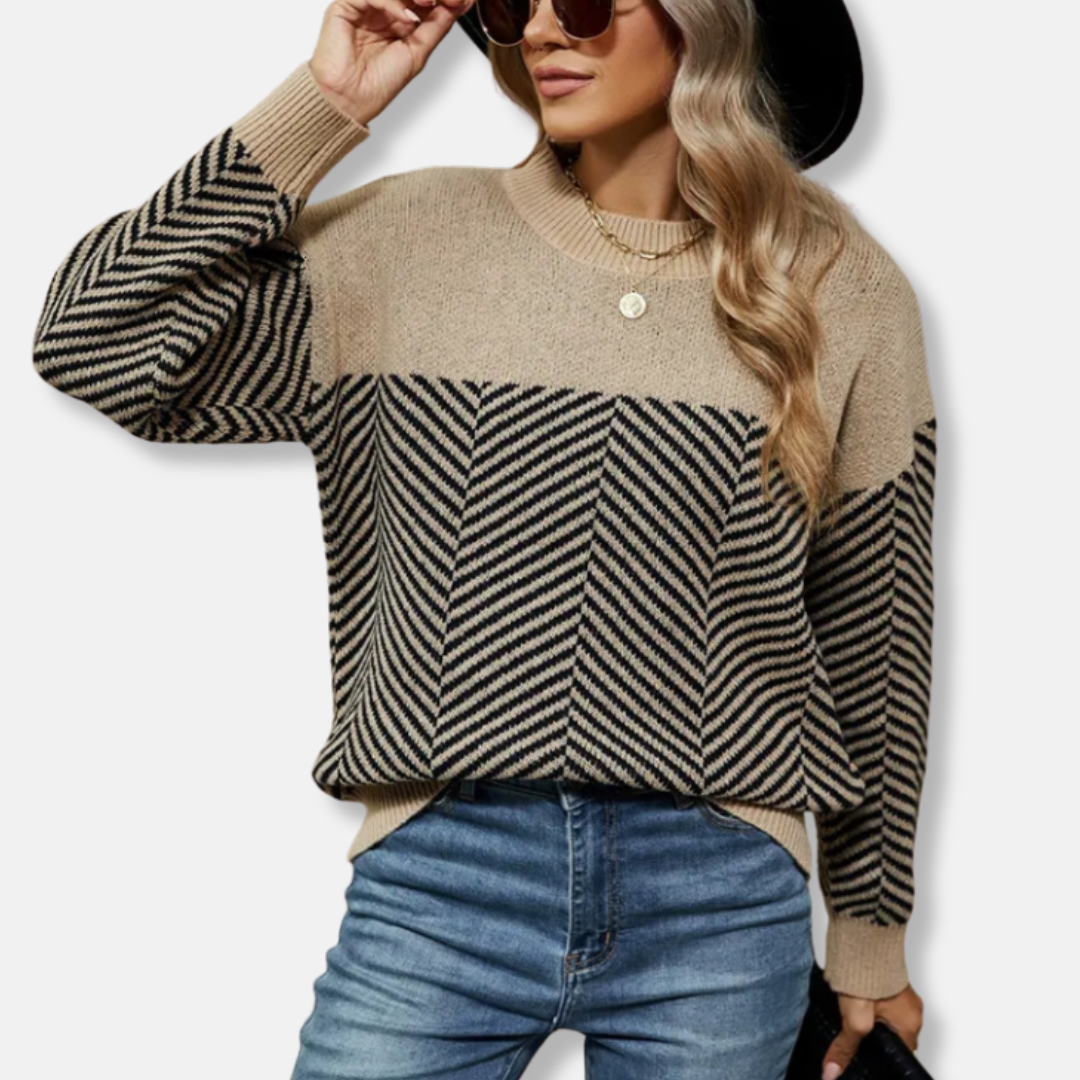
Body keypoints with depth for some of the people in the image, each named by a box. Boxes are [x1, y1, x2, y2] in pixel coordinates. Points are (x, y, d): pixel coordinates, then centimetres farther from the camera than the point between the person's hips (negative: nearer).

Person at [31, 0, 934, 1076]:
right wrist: (323, 106, -7)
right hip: (436, 884, 0)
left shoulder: (839, 287, 1)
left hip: (720, 909, 1)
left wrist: (872, 932, 12)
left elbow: (878, 631, 6)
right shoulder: (415, 238, 2)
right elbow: (93, 342, -4)